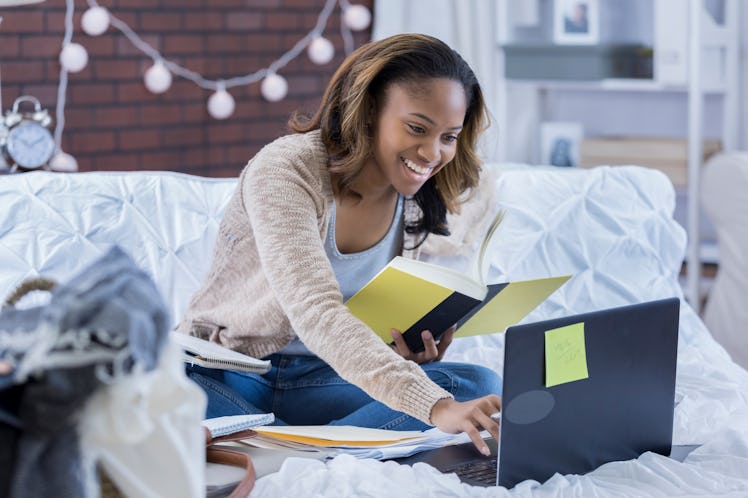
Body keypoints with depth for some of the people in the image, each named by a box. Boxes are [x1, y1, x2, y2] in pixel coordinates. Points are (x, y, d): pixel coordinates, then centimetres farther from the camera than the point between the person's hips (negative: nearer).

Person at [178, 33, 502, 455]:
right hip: (224, 376, -6)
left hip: (316, 376, 6)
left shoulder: (419, 203, 0)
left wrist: (408, 354, -14)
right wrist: (434, 407, -47)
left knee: (481, 385, -19)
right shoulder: (285, 171, -22)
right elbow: (315, 313, -36)